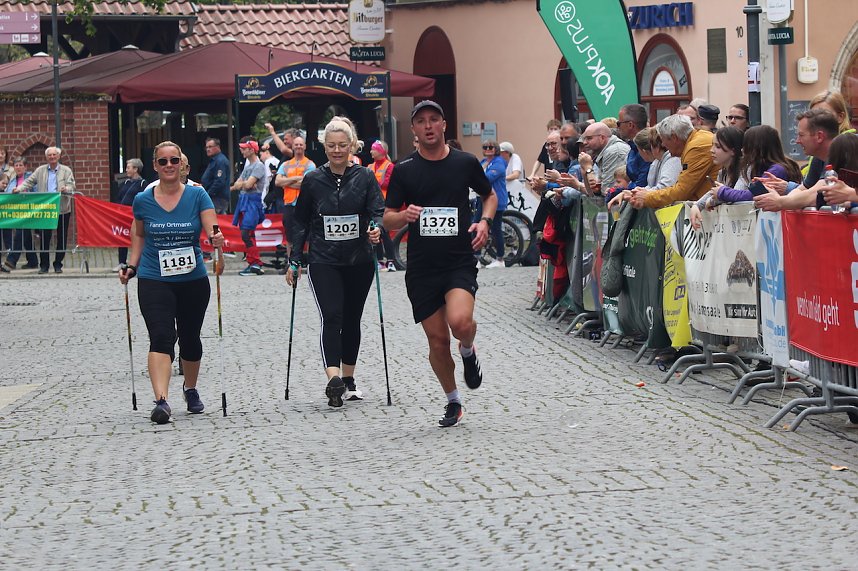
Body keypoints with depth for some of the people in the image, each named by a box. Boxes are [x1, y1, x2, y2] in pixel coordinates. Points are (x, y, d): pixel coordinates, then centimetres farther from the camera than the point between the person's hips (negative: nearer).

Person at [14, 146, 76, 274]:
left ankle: (58, 264, 13)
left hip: (62, 209, -1)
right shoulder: (40, 170, 11)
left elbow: (71, 186, -3)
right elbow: (29, 182, 8)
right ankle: (44, 265, 6)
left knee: (61, 238, 3)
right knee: (44, 238, -2)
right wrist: (18, 189, -8)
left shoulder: (66, 171, 6)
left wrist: (66, 189, -25)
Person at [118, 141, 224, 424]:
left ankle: (191, 389, 41)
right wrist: (131, 266, 6)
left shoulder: (197, 195, -3)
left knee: (190, 338, 16)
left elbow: (212, 229, -13)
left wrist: (216, 239, -35)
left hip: (193, 281, 1)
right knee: (161, 338, -17)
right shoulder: (143, 201, 1)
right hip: (154, 281, -1)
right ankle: (161, 401, -27)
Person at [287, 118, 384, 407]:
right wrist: (295, 260, 5)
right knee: (331, 317, -17)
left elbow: (378, 211, -5)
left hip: (359, 262, 2)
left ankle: (348, 381, 23)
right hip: (323, 261, -1)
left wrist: (377, 229, -28)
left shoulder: (365, 177, 2)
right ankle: (333, 380, -27)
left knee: (352, 320, 10)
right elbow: (301, 222, 8)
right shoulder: (313, 180, 2)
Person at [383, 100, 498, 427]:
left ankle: (468, 351, 10)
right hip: (421, 266, 1)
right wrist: (404, 215, -17)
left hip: (460, 262, -1)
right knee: (437, 340, 4)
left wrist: (485, 222, -1)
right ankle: (453, 402, 25)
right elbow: (387, 219, 5)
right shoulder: (404, 170, 2)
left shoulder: (466, 163, 3)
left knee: (460, 322, -26)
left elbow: (490, 195, 19)